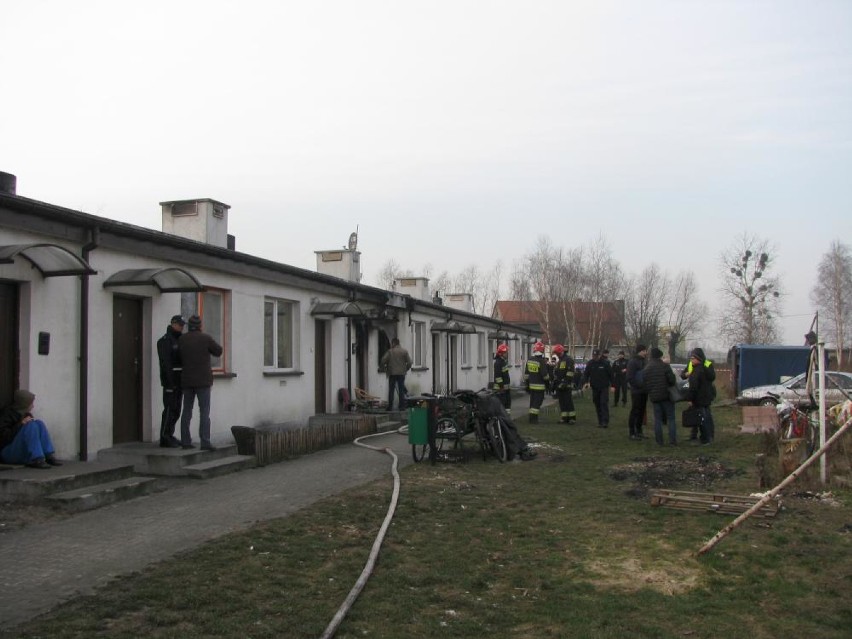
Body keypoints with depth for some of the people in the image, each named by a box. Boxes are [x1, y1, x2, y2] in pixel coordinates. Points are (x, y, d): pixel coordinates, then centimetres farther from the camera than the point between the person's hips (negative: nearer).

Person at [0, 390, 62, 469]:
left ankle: (49, 456, -19)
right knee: (30, 425, -25)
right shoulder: (8, 413, -10)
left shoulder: (25, 414, 12)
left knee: (39, 423, -10)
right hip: (8, 453, -7)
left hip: (23, 452, 7)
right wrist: (20, 424, -24)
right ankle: (35, 460, -32)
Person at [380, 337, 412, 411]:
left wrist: (384, 369, 8)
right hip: (401, 374, 2)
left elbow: (383, 361, -8)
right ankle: (402, 406, 3)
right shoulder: (404, 351, 3)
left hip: (392, 374, -1)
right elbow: (409, 362, -1)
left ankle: (390, 406, 3)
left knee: (391, 391, 4)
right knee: (401, 390, 6)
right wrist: (405, 369, 13)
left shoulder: (390, 351, -2)